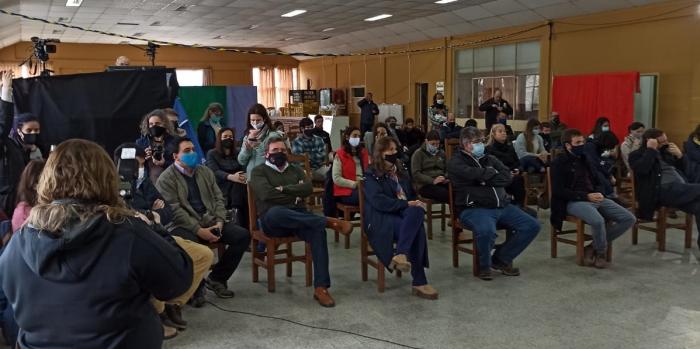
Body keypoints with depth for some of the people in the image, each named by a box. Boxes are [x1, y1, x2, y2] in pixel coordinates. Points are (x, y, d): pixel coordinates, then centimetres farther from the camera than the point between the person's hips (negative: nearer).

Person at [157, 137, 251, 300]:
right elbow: (174, 210, -12)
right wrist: (199, 230, -20)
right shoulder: (166, 179, -3)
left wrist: (219, 222, -4)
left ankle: (216, 279, 3)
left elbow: (218, 198, 14)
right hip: (183, 226, -6)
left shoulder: (205, 172, 17)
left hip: (210, 222, 6)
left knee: (243, 236, -12)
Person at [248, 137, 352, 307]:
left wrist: (283, 189, -6)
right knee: (276, 212, -42)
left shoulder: (296, 170, 24)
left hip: (298, 217, 3)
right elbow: (267, 194, -9)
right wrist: (294, 196, -2)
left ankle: (321, 288, -33)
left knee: (318, 230, -31)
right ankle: (328, 221, -35)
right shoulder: (259, 171, 11)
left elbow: (307, 188, 3)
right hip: (272, 220, -3)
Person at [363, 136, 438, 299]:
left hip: (403, 212, 6)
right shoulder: (372, 174, 2)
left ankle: (401, 255, -39)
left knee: (418, 211, -32)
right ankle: (419, 282, -31)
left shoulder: (400, 171, 23)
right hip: (381, 218, -6)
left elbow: (411, 194, 26)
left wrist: (415, 204, 2)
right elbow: (378, 201, -13)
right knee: (416, 228, -32)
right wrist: (406, 204, -20)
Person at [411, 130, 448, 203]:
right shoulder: (418, 154, 4)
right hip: (424, 185, -5)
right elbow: (415, 174, -6)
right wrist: (432, 181, -19)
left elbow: (447, 169, 25)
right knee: (447, 194, -33)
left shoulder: (441, 153, 21)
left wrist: (446, 178, 0)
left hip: (441, 183, 5)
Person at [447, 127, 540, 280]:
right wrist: (493, 173, 2)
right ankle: (484, 265, -5)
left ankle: (501, 259, 10)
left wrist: (485, 177, -7)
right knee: (486, 231, -38)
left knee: (532, 226, -5)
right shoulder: (456, 162, 2)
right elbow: (475, 175, -16)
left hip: (502, 206, 7)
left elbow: (507, 177, 4)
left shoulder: (490, 159, 21)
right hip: (474, 208, -7)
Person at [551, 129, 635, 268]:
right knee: (598, 221, -36)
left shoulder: (585, 159, 19)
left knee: (629, 218, -7)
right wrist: (586, 196, -17)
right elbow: (558, 191, -12)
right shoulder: (559, 163, -3)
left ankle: (593, 247, -2)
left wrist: (599, 193, -1)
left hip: (594, 198, 8)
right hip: (574, 202, -8)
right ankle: (601, 252, -5)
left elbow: (598, 182, 25)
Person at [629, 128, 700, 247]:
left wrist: (679, 155, 9)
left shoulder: (665, 151, 26)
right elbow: (642, 169, -14)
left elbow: (684, 167, 29)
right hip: (663, 190, -7)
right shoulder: (637, 155, 7)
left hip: (680, 189, 7)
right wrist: (651, 150, -8)